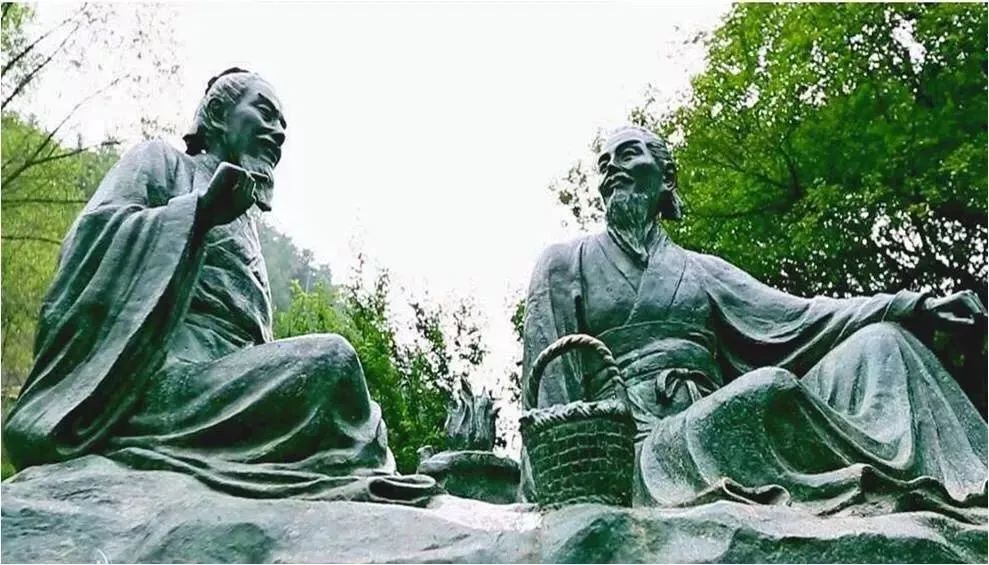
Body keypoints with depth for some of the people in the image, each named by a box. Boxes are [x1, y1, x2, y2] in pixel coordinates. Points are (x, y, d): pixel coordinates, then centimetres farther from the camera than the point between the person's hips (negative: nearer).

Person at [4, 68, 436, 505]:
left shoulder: (245, 223, 32)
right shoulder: (165, 161, 13)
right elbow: (89, 236, -6)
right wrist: (199, 212, -16)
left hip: (229, 378, 8)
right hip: (171, 375, -8)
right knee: (329, 356, -27)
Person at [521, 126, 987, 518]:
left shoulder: (699, 269, 23)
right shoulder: (565, 265, 12)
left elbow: (796, 316, 14)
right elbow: (549, 393, 3)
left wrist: (914, 305, 4)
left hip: (725, 424, 5)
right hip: (648, 448, -5)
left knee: (877, 341, -7)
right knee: (766, 386, -34)